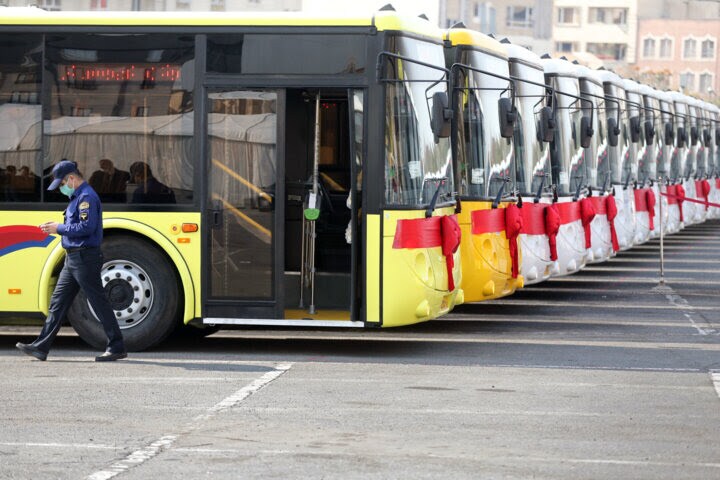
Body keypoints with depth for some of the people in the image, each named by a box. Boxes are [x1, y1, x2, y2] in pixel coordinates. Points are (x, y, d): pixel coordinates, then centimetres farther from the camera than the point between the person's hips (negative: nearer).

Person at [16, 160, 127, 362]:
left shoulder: (87, 197, -16)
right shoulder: (77, 197, 16)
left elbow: (86, 227, -24)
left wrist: (59, 229, -17)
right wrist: (57, 227, 6)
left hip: (85, 259, -10)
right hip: (73, 259, 11)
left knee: (99, 303, -4)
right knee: (58, 302, 9)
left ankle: (117, 347, 2)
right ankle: (41, 347, 11)